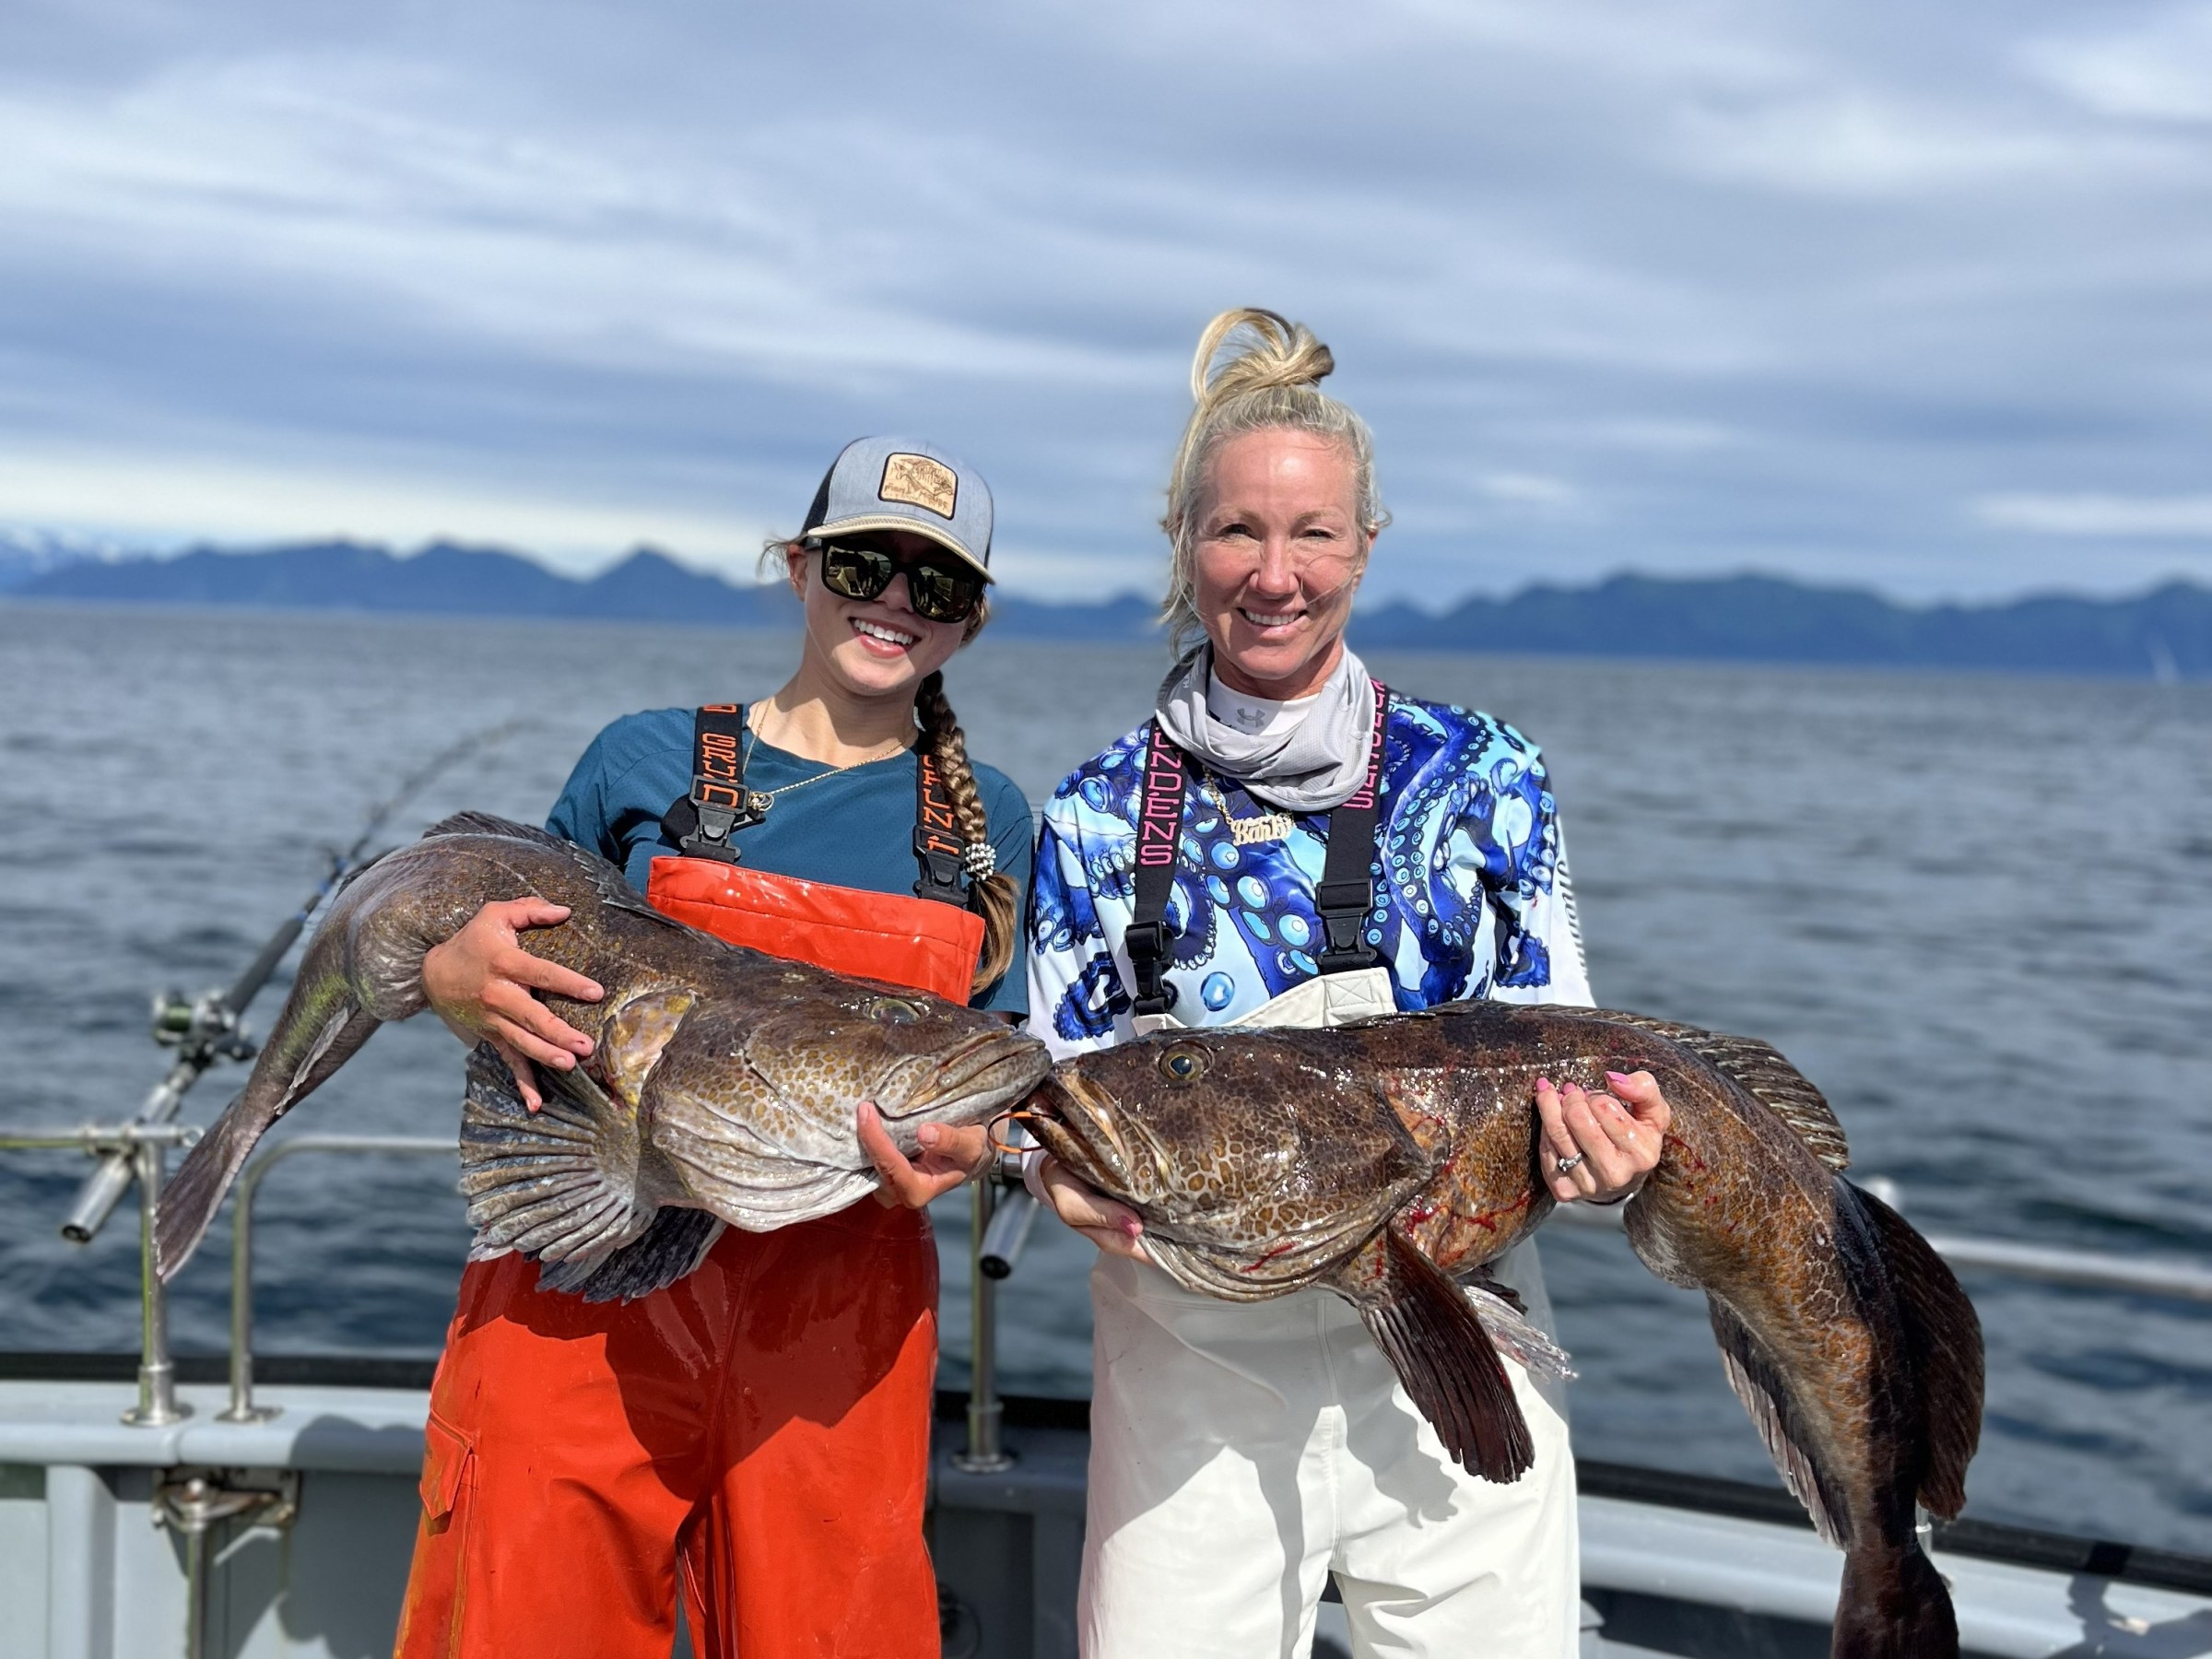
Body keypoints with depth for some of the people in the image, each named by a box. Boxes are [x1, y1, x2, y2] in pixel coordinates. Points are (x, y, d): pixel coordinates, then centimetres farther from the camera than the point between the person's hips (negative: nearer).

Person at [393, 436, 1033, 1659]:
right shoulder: (646, 762, 5)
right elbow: (511, 973, 12)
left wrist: (959, 1147, -13)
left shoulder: (991, 822, 8)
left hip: (838, 1325, 1)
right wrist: (453, 981, -11)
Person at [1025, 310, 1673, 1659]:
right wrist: (1071, 1176, -18)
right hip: (1190, 1377, 1)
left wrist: (1601, 1162, -21)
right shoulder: (1099, 818, 1)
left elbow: (1563, 1076, 1)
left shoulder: (1482, 779, -2)